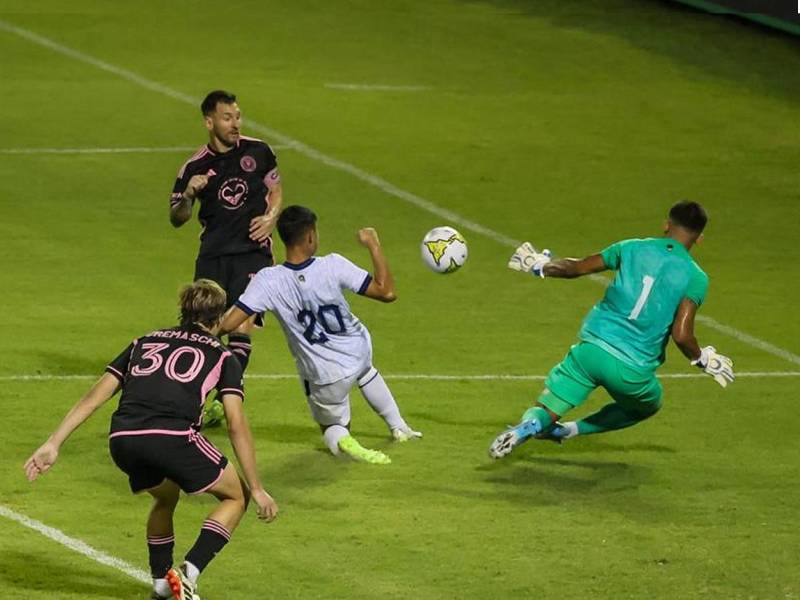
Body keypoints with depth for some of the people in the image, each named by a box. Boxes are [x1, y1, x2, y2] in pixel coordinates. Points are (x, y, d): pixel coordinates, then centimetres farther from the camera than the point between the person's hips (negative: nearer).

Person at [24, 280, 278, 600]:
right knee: (236, 495, 18)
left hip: (122, 439, 5)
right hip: (172, 437, -5)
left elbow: (93, 397, 22)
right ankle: (188, 573, 1)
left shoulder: (144, 342, 30)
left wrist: (53, 444, 19)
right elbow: (236, 425, 11)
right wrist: (257, 489, 14)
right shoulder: (221, 356, 20)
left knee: (165, 497, 35)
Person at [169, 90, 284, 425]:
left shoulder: (257, 152, 4)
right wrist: (187, 194, -17)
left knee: (242, 322, -14)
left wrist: (270, 218, -1)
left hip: (253, 250, 0)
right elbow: (177, 219, 4)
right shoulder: (194, 167, 0)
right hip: (213, 255, 1)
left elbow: (276, 190, 19)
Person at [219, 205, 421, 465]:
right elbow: (387, 292, -18)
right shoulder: (332, 266, -23)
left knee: (332, 429, 24)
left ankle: (340, 439, -12)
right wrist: (374, 246, -8)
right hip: (359, 353, 2)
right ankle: (398, 426, 40)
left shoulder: (268, 281, -23)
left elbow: (227, 324, -26)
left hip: (324, 378, -2)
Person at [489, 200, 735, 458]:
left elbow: (575, 268, 10)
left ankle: (530, 425, -29)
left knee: (545, 413, 8)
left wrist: (540, 267, 29)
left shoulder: (632, 248, 5)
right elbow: (681, 335, -14)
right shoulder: (696, 278, -3)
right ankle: (568, 430, 19)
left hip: (592, 348, 1)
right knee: (648, 407, 32)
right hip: (633, 370, -1)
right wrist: (702, 359, 6)